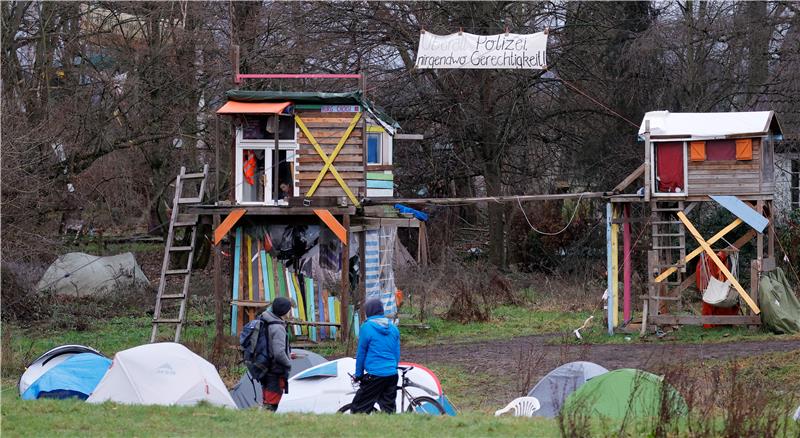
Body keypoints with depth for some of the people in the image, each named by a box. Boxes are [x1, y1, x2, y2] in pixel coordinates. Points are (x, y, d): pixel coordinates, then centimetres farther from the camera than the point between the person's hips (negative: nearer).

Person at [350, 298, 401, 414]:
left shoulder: (367, 327, -7)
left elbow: (361, 353, -1)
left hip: (375, 374, -6)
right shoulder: (393, 328, 10)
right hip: (392, 374, 6)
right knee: (388, 408, 10)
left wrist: (358, 374, 9)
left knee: (358, 408, -4)